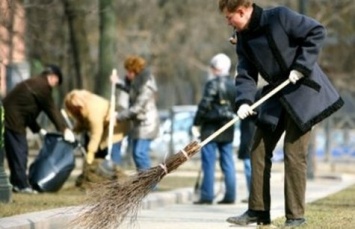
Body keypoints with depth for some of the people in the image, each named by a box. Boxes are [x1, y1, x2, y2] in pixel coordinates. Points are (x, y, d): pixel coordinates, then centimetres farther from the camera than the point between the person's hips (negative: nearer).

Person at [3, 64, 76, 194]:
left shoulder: (34, 84, 22)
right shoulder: (43, 86, -8)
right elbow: (51, 109, -9)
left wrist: (38, 129, 21)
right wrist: (64, 129, -7)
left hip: (7, 118, 10)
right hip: (13, 120, -10)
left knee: (15, 152, 13)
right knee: (20, 150, -6)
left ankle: (17, 183, 17)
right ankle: (22, 185, -5)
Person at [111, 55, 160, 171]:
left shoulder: (146, 85, -25)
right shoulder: (138, 80, 5)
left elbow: (137, 108, -23)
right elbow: (131, 89, 28)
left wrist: (118, 115, -16)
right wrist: (118, 82, 13)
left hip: (146, 124, -10)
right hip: (139, 123, 10)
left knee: (140, 153, -15)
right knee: (136, 153, 14)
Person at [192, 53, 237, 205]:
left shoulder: (212, 84, -12)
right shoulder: (234, 84, 6)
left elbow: (204, 105, -14)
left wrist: (196, 123, -8)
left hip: (211, 128, -6)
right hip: (228, 129, 6)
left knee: (209, 163, -3)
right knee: (228, 162, 9)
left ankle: (207, 196, -4)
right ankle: (230, 195, 8)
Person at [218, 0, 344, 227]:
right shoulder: (244, 39, 5)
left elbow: (316, 32, -14)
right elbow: (246, 75, 2)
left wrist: (301, 66, -19)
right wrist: (244, 101, -16)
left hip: (303, 91, -7)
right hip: (277, 96, 8)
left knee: (294, 153, -9)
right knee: (259, 150, 5)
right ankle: (258, 210, 13)